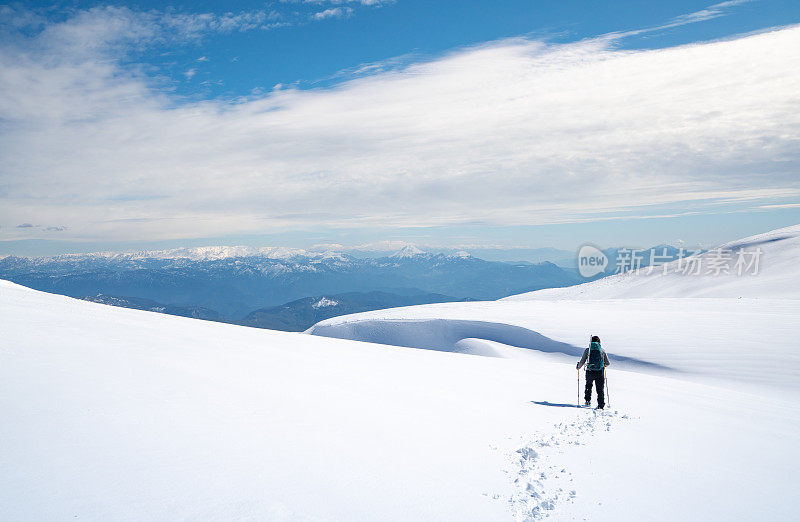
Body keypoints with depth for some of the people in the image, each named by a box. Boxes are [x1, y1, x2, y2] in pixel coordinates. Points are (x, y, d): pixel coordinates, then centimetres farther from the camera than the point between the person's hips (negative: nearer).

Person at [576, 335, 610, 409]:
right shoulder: (602, 350, 3)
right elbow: (608, 363, 6)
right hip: (600, 372, 0)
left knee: (588, 386, 26)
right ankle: (601, 405, 5)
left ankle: (588, 401, 21)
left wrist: (578, 366, 18)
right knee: (600, 389, 10)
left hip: (590, 372, 0)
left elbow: (582, 361, -2)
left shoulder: (587, 350, 0)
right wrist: (604, 364, 29)